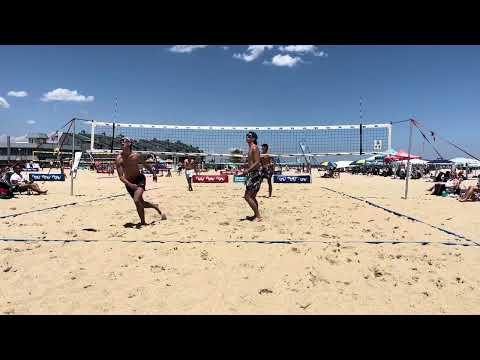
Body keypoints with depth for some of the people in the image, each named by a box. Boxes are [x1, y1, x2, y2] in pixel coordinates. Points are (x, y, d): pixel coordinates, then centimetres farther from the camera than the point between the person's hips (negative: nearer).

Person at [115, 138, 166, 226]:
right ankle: (156, 207, 43)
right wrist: (130, 184, -33)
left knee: (137, 200, -24)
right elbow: (120, 176, -19)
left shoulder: (137, 156, -13)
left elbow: (146, 165, 7)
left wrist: (154, 173, 12)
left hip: (139, 179, -3)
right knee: (141, 203, 12)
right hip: (129, 183, 3)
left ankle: (143, 222, -8)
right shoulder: (119, 159, -14)